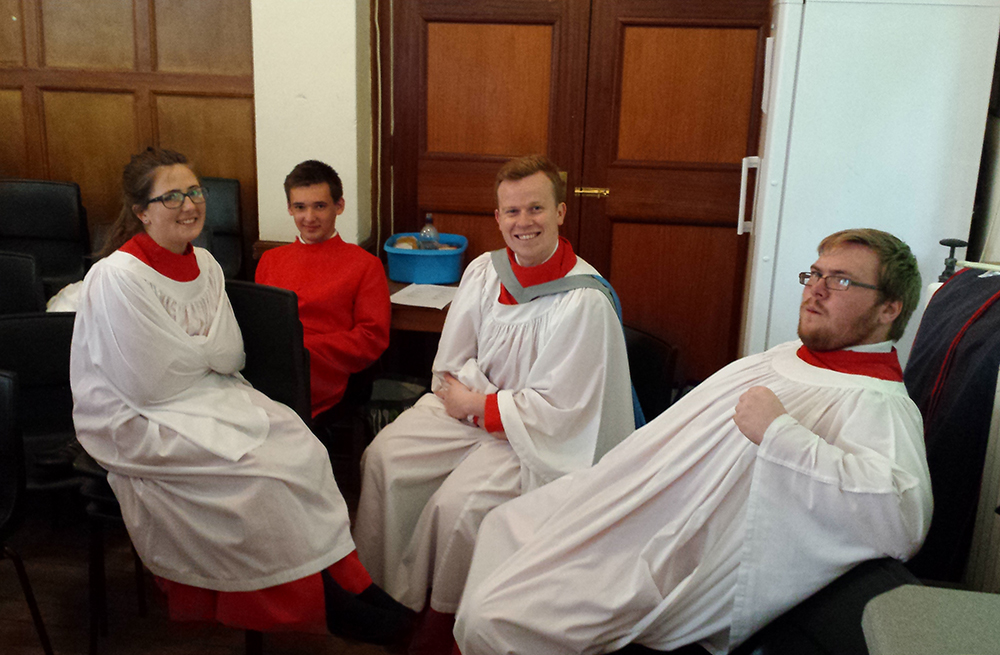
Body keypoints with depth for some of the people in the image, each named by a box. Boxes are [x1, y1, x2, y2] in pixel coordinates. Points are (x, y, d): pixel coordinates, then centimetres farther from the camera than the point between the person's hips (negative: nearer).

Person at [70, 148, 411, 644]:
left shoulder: (204, 264, 6)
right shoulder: (118, 278, -17)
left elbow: (232, 356, 2)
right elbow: (150, 384, -19)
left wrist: (188, 351, -18)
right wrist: (207, 351, -3)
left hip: (209, 396, 7)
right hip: (139, 422, -6)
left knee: (301, 446, -16)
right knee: (256, 466, -23)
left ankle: (343, 579, -11)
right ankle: (318, 597, -7)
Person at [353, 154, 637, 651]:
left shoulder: (585, 302, -20)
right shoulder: (483, 271, 0)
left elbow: (556, 408, -18)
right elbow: (452, 362, 3)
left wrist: (476, 405, -12)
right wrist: (485, 401, -14)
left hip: (542, 435, -6)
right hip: (471, 407, 6)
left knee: (458, 504, -24)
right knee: (385, 457, -9)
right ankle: (378, 588, 7)